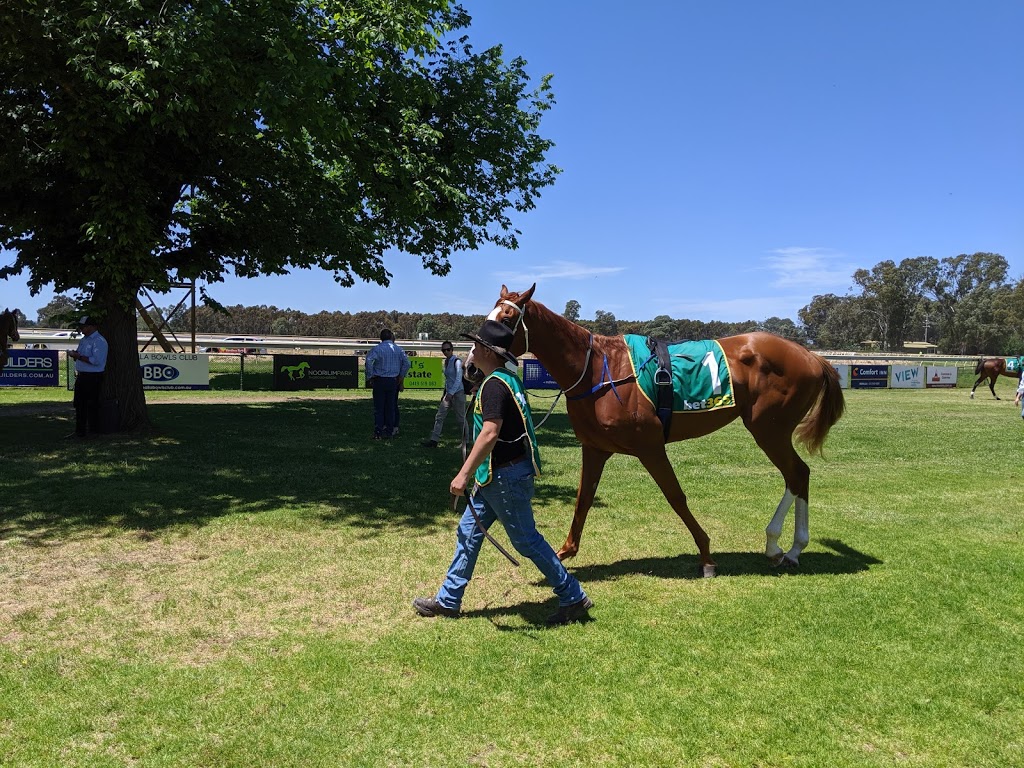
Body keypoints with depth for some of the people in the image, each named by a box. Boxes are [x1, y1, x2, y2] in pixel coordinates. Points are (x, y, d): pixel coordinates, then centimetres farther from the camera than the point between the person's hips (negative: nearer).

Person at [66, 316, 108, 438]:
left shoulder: (99, 341, -14)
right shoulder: (84, 339, 16)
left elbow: (96, 361, -23)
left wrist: (79, 357, -20)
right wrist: (74, 354, 3)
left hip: (92, 378, -9)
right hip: (80, 376, 9)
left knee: (92, 405, -3)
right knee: (79, 405, 12)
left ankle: (93, 431, 5)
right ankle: (79, 431, 20)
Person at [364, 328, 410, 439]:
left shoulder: (377, 348, -5)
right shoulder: (398, 349, 6)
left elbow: (369, 360, -19)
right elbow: (406, 363, 3)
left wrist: (370, 377, -11)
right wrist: (401, 377, 11)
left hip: (379, 380, -3)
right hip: (393, 381, 3)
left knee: (379, 408, 1)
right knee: (390, 407, 10)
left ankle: (378, 433, -2)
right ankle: (389, 432, 12)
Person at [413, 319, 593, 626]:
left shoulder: (494, 385, -20)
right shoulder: (509, 379, 11)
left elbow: (490, 433, -30)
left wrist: (464, 474, -29)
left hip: (505, 475, -10)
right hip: (497, 474, 10)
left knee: (525, 539, 1)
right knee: (468, 531, 14)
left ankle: (573, 598, 14)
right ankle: (448, 600, 24)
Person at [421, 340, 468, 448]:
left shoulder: (457, 362, -12)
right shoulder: (446, 362, 12)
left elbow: (458, 379, -18)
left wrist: (451, 393, -23)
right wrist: (444, 393, 15)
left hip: (458, 392, -8)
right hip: (449, 393, 8)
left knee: (460, 418, 3)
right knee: (439, 417, 1)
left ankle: (464, 441, 18)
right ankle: (434, 440, 1)